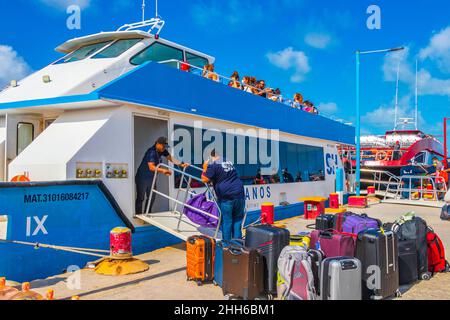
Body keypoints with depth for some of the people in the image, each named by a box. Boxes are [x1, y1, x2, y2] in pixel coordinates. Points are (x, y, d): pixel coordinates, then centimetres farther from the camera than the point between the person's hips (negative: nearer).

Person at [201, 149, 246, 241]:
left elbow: (205, 179, -6)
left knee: (226, 221, 5)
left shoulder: (213, 164, -4)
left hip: (226, 197, -5)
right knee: (237, 220, 13)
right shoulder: (229, 162, 18)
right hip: (239, 194, 5)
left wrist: (205, 168, 9)